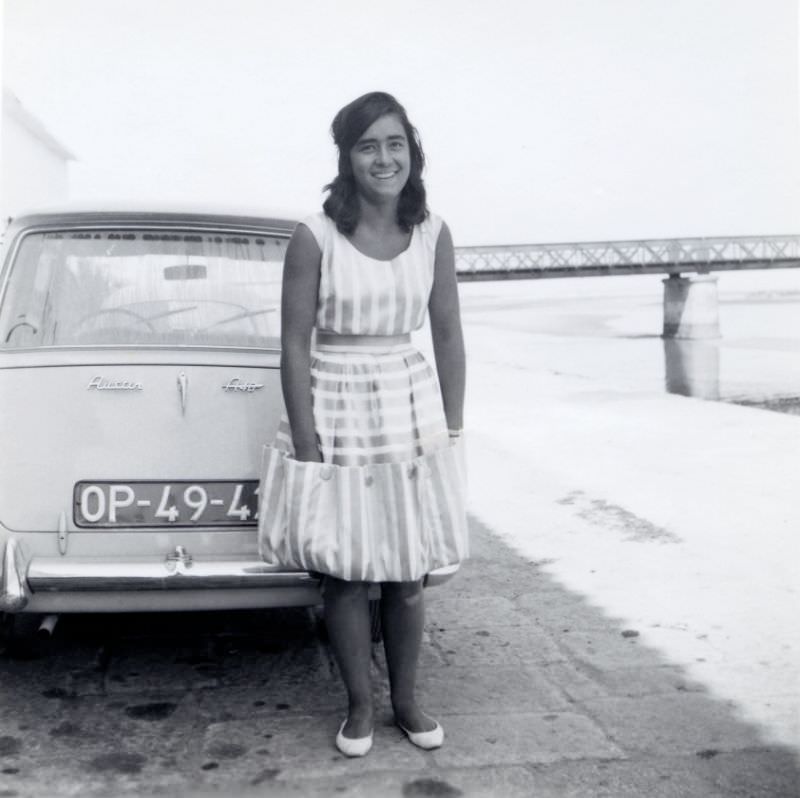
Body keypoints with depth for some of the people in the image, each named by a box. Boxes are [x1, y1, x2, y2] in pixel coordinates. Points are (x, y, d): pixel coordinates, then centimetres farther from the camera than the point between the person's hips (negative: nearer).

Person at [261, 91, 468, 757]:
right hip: (335, 411, -2)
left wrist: (452, 429, 4)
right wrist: (306, 445, -12)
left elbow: (449, 336, 6)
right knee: (345, 572, 6)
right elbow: (295, 344, -9)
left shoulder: (433, 234, 1)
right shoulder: (315, 237, -10)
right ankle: (360, 706, 25)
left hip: (412, 410, 3)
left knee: (408, 574, 10)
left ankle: (406, 699, 29)